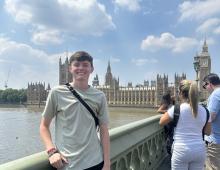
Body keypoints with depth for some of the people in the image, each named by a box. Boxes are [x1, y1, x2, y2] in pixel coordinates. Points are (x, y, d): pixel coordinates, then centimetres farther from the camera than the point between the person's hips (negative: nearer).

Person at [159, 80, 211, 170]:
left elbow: (161, 122, 3)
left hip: (181, 151, -4)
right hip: (200, 150, 4)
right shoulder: (203, 110, 1)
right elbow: (208, 132, 12)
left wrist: (168, 112, 15)